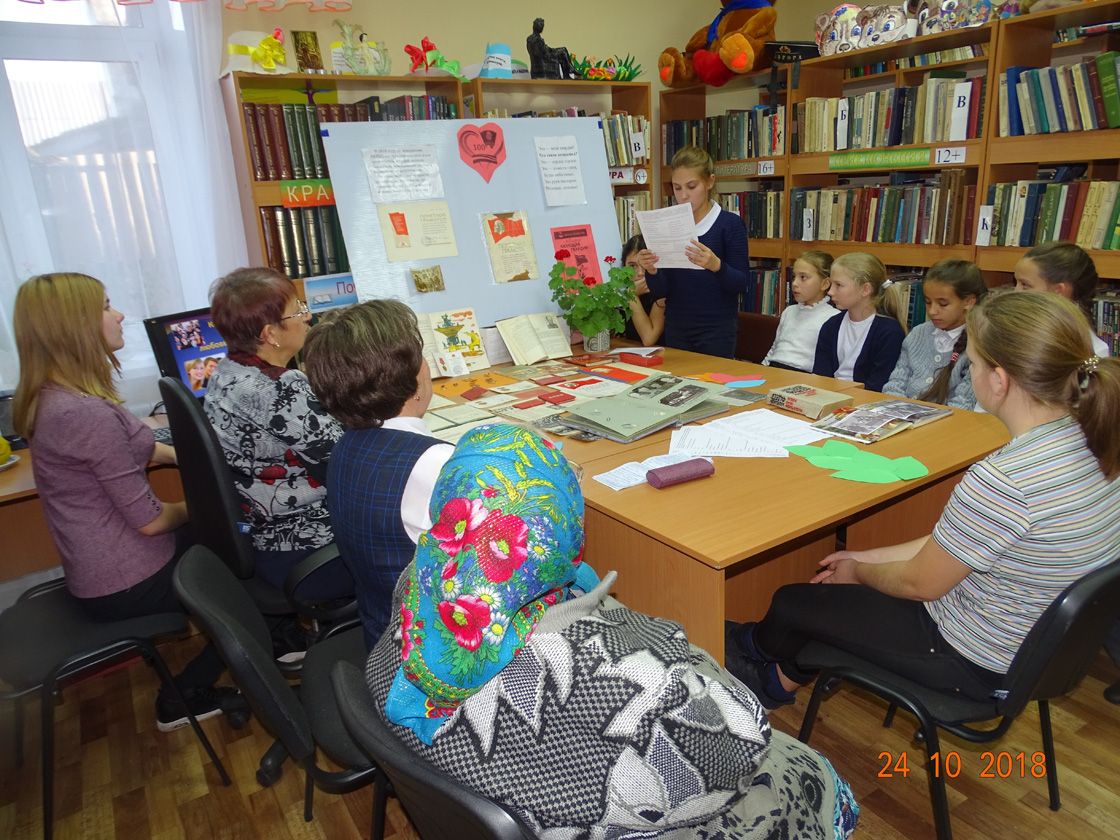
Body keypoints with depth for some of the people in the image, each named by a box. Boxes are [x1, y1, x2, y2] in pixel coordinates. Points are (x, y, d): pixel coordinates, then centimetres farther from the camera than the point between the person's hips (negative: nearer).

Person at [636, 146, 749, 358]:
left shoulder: (730, 224, -5)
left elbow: (741, 284, -8)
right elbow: (660, 292, 2)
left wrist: (716, 265, -26)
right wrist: (651, 271, -18)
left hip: (716, 330, -3)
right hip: (676, 329, 3)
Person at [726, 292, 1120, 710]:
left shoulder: (1001, 482, -35)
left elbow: (919, 583, -20)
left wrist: (859, 571, 1)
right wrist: (868, 558, 6)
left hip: (974, 662, -8)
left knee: (792, 602, 10)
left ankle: (756, 648, 46)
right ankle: (783, 677, 42)